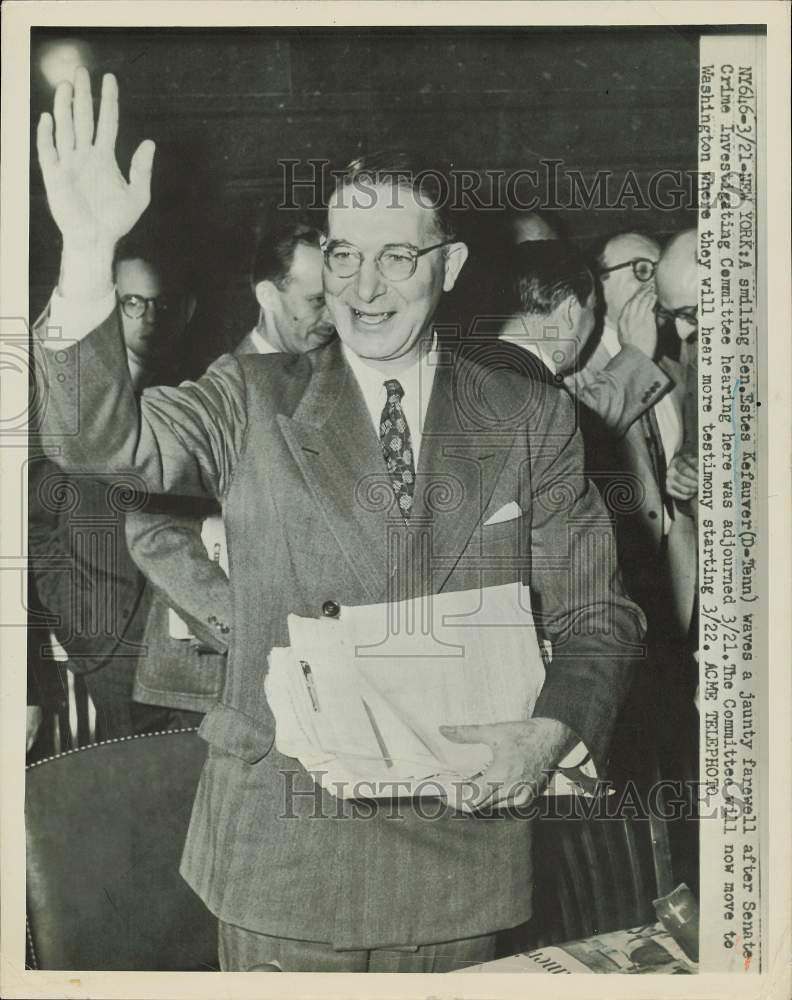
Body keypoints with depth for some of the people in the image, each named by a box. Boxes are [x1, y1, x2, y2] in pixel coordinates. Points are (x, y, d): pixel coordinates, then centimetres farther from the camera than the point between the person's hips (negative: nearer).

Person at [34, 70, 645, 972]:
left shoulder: (531, 422, 1)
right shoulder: (252, 402, 0)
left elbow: (596, 616, 2)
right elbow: (97, 437, -15)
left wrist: (550, 733, -16)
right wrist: (89, 250, -28)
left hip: (462, 842, 1)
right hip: (280, 854, 0)